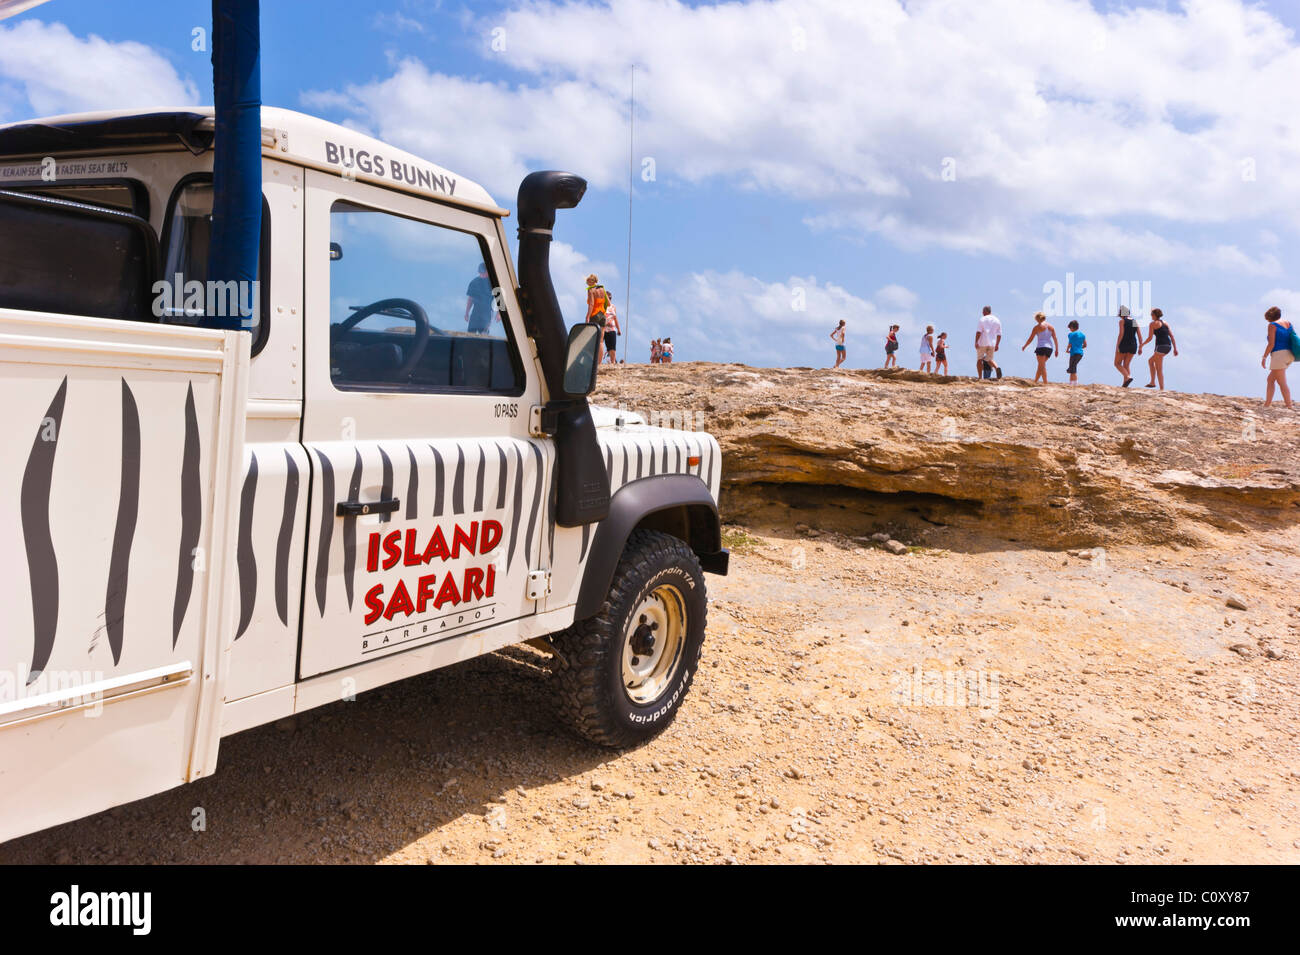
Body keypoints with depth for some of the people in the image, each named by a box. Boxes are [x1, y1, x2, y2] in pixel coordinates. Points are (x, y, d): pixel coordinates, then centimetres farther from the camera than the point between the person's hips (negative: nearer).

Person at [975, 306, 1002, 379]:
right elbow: (999, 335, 11)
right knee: (990, 360, 16)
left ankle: (980, 378, -2)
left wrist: (976, 342, -13)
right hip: (992, 343, 4)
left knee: (979, 359, 8)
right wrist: (997, 345, 16)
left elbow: (978, 332, -13)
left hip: (982, 343, -4)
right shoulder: (997, 320, 12)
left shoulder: (982, 319, -3)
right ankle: (997, 368, -16)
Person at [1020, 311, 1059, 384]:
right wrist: (1057, 349, 11)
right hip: (1050, 347, 6)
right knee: (1041, 365, 16)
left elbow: (1030, 339, -1)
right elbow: (1055, 339, 8)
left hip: (1041, 347, -6)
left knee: (1042, 366, -6)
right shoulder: (1051, 327, 11)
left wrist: (1024, 346, 12)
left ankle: (1045, 383, -15)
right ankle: (1035, 381, 23)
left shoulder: (1037, 327, -3)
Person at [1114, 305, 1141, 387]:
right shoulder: (1134, 321, 10)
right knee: (1126, 365, 11)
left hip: (1123, 344, -6)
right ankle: (1124, 385, 2)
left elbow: (1121, 334, -16)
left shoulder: (1122, 321, -6)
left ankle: (1128, 377, -18)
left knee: (1117, 364, 6)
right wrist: (1140, 347, 9)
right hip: (1133, 345, 6)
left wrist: (1117, 346, -15)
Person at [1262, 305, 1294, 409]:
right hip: (1289, 355, 8)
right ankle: (1266, 405, 16)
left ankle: (1289, 407, -10)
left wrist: (1264, 357, -6)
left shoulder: (1272, 325, -6)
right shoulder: (1289, 324, 15)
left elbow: (1271, 344, -13)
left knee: (1282, 384, -6)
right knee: (1270, 379, 17)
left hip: (1279, 354, -8)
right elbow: (1294, 340, 14)